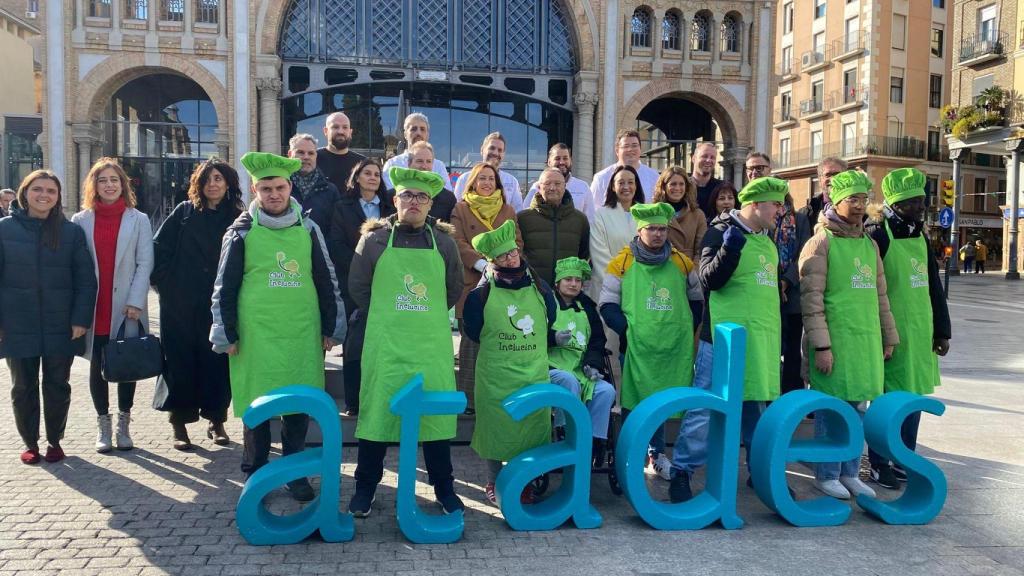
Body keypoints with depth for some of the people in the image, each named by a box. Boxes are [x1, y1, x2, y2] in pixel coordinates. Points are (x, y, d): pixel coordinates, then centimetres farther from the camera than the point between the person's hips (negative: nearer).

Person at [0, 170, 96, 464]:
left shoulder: (71, 231, 1)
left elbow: (85, 279, -1)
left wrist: (81, 318, -9)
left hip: (60, 326, 0)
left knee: (58, 386, 8)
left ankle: (55, 442, 24)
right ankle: (30, 443, 25)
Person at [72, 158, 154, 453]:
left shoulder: (139, 220, 3)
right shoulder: (81, 221, 6)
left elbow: (145, 263, -2)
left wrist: (136, 301, -11)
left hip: (127, 309, -1)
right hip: (94, 309, 1)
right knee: (98, 367, 8)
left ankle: (124, 426, 17)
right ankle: (103, 427, 19)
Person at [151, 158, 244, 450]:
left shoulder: (237, 218, 4)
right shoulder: (184, 212, 2)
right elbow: (158, 247, 1)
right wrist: (163, 281, -2)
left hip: (220, 304, 1)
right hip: (181, 303, -1)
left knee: (217, 360, 4)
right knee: (180, 360, 3)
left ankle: (216, 420, 18)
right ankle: (179, 422, 15)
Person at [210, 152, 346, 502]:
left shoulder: (307, 229, 6)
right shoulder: (242, 231, 1)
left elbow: (326, 282, 9)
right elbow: (225, 287, 2)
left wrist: (330, 328, 7)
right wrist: (227, 335, 0)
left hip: (301, 333, 2)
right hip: (256, 334, -1)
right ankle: (255, 473, 23)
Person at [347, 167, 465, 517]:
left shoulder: (443, 242, 5)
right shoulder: (374, 239, 1)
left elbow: (454, 290, 15)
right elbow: (358, 287, 8)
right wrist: (385, 317, 9)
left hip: (432, 344, 1)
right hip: (385, 343, -1)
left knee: (437, 411, 5)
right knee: (377, 409, 4)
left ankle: (444, 488, 20)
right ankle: (365, 487, 21)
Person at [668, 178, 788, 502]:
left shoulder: (768, 242, 17)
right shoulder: (721, 232, -7)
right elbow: (709, 280, -16)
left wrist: (776, 338, 25)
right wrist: (728, 250, -32)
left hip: (762, 340, 8)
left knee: (756, 409, 15)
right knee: (706, 408, -5)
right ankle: (681, 473, 3)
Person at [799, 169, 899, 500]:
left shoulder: (870, 243, 14)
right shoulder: (822, 242, -7)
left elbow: (880, 295, 20)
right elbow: (811, 297, -12)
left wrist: (889, 337, 19)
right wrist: (820, 344, -17)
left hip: (867, 340, 6)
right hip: (835, 340, -6)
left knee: (856, 406, 12)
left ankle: (849, 472, 25)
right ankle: (826, 475, 15)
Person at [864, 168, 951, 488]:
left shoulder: (920, 238, 12)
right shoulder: (877, 236, -12)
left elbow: (934, 287, 16)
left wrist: (941, 330, 13)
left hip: (920, 332, 7)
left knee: (912, 398, 13)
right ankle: (879, 465, 13)